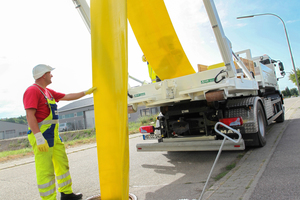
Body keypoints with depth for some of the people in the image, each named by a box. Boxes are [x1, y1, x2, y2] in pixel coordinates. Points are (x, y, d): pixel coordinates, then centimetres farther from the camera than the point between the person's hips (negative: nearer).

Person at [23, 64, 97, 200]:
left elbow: (67, 97, 24)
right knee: (45, 170, -4)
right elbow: (30, 115, -21)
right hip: (41, 135, -10)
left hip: (53, 135, 10)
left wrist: (86, 92, 25)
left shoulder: (48, 92, 16)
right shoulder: (32, 90, -12)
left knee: (62, 163, 17)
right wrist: (39, 138, -26)